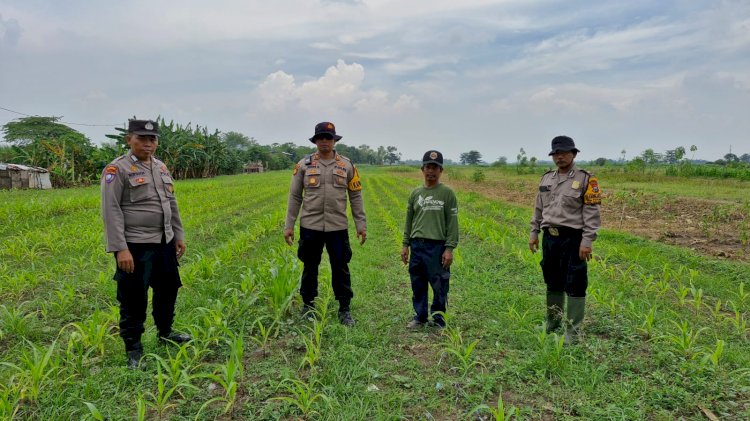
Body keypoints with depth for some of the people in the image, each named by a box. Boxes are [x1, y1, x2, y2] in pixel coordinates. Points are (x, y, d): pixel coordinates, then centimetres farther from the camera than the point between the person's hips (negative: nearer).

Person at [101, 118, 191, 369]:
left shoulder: (161, 167, 11)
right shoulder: (117, 170, -11)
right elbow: (111, 212, -16)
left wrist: (179, 235, 16)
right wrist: (120, 249, -21)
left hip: (165, 244, 7)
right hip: (136, 247, -7)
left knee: (168, 290, 19)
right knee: (134, 300, 2)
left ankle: (165, 333, 40)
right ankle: (133, 350, 18)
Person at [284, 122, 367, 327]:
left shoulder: (347, 165, 3)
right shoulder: (304, 164, 2)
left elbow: (355, 197, 6)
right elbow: (295, 197, 4)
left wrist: (361, 225, 3)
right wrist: (289, 225, 1)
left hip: (338, 227, 0)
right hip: (310, 226, 0)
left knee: (341, 268, 5)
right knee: (310, 268, 11)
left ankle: (345, 310, 18)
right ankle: (308, 308, 26)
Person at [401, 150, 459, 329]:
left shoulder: (447, 193, -2)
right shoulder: (415, 193, 10)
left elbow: (452, 223, -4)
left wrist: (449, 248, -10)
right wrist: (405, 244, 10)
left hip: (437, 246, -4)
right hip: (417, 245, 4)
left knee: (439, 284, 1)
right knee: (418, 284, 11)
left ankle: (438, 316, 18)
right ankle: (420, 316, 24)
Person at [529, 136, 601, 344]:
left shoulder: (585, 179, -6)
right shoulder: (546, 178, 11)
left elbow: (591, 213, -10)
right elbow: (538, 208, 17)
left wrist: (587, 241, -16)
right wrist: (534, 233, 13)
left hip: (573, 238, -5)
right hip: (550, 237, 5)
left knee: (574, 285, 0)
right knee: (553, 282, 17)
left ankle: (573, 330, 9)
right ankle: (552, 321, 32)